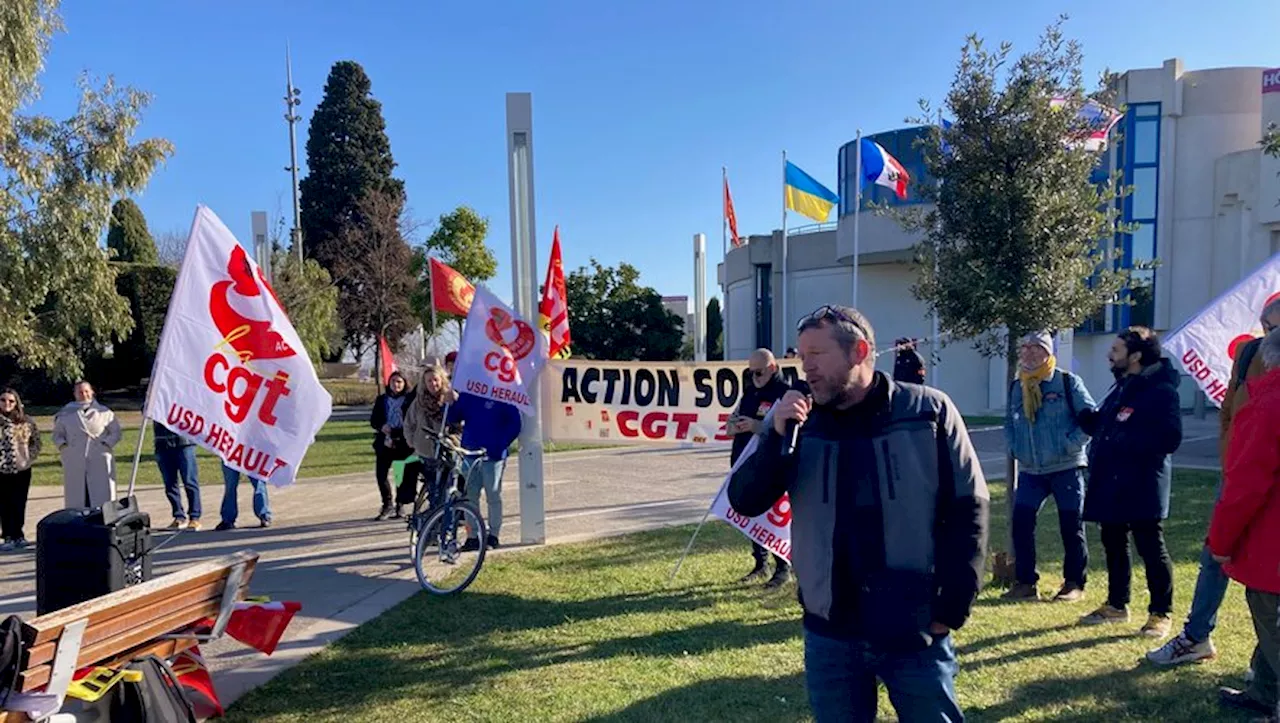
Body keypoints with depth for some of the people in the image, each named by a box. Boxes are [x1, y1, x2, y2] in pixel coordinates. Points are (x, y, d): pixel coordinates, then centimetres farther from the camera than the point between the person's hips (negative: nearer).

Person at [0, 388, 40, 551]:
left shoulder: (26, 422, 3)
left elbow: (36, 440, 10)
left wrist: (30, 456, 0)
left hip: (22, 469, 1)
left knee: (19, 504, 7)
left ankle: (17, 535, 18)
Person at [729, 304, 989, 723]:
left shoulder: (928, 412, -6)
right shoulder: (795, 423, 0)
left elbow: (968, 509, -3)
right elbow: (745, 503, -4)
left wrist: (953, 607, -6)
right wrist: (777, 437, -18)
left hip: (916, 632, -2)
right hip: (829, 634, 2)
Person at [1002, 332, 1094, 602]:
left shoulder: (1067, 382, -6)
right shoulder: (1017, 387, 9)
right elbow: (1009, 422, 21)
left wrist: (1070, 444, -14)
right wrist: (1014, 446, 6)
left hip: (1066, 468, -4)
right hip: (1030, 470, 4)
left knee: (1071, 527, 5)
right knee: (1021, 522, -2)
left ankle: (1074, 583, 19)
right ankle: (1025, 582, 9)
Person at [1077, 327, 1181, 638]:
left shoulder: (1161, 391, -14)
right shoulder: (1121, 388, 15)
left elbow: (1169, 439, -22)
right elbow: (1100, 424, 20)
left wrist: (1126, 442, -24)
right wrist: (1084, 414, 2)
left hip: (1141, 488, -9)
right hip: (1110, 484, 9)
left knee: (1151, 549, 2)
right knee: (1113, 545, 17)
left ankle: (1161, 613, 16)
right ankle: (1116, 605, 30)